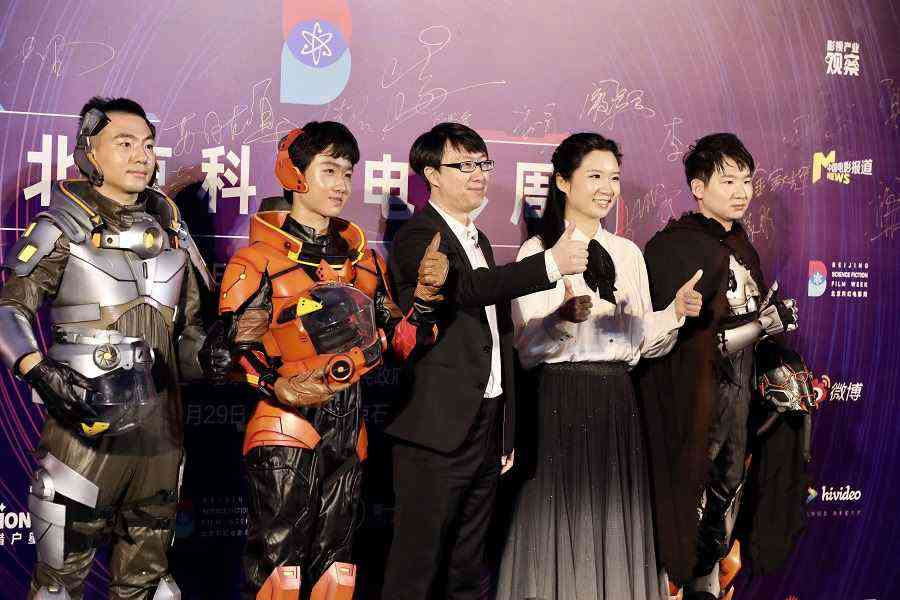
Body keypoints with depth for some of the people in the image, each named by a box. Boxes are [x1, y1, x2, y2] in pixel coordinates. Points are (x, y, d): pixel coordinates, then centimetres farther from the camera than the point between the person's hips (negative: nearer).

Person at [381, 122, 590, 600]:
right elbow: (464, 287, -30)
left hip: (485, 429, 8)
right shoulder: (417, 236, -9)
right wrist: (551, 264, -34)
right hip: (436, 430, -8)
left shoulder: (479, 242, 19)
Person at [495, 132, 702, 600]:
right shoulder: (538, 251, -3)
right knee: (567, 522, 1)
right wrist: (567, 318, -28)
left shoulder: (628, 253, 12)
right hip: (563, 399, -5)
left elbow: (643, 341, 10)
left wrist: (676, 312, -7)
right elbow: (528, 348, -10)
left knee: (615, 521, 9)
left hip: (618, 399, 5)